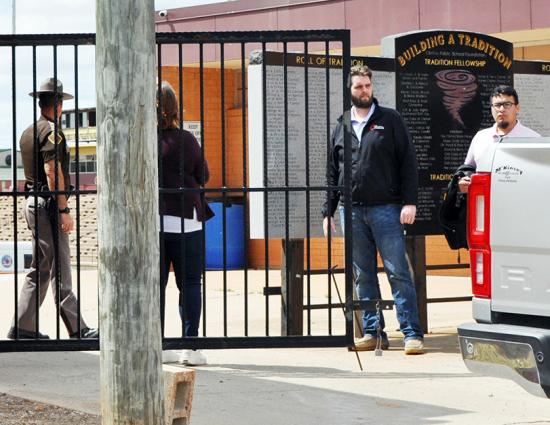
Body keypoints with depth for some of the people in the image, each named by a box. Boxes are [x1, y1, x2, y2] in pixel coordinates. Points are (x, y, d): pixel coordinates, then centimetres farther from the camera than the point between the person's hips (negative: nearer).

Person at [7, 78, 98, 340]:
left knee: (40, 270, 12)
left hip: (32, 201, 9)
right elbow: (52, 172, -19)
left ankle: (23, 327, 11)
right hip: (47, 204, -9)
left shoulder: (28, 132, 17)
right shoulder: (51, 131, -12)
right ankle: (76, 329, -6)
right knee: (60, 270, -8)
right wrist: (64, 210, -19)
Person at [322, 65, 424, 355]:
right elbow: (332, 173, 18)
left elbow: (408, 162, -1)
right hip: (352, 211, 4)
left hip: (385, 209, -4)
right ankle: (373, 333, 13)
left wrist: (409, 202, -10)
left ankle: (412, 334, -6)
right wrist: (328, 211, 13)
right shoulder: (342, 126, 14)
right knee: (363, 276, 7)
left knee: (398, 272, -7)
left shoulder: (390, 120, 3)